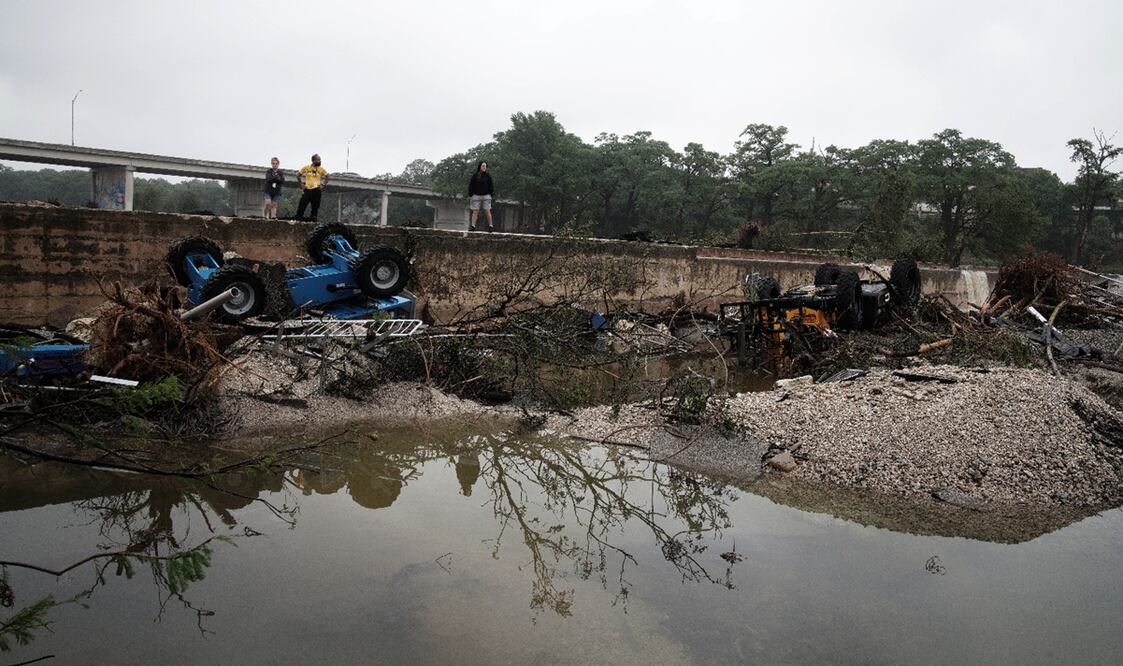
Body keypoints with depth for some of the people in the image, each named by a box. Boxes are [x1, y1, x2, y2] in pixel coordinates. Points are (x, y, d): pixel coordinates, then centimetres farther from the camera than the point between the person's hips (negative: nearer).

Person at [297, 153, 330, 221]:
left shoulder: (321, 169, 4)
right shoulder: (306, 167, 2)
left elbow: (328, 176, 12)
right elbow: (299, 175, 14)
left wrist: (323, 184, 3)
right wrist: (301, 183, 7)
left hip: (317, 190, 1)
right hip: (307, 189, -1)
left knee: (315, 206, 2)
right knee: (302, 205, -4)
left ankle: (313, 220, 9)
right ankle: (298, 217, 2)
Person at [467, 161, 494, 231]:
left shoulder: (488, 176, 3)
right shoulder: (475, 175, 1)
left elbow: (491, 185, 7)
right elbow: (471, 185, 3)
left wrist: (491, 193, -1)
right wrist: (470, 195, -1)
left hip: (486, 196, 0)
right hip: (476, 196, 0)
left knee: (487, 211, -2)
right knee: (475, 211, -1)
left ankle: (491, 226, 3)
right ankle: (473, 226, 0)